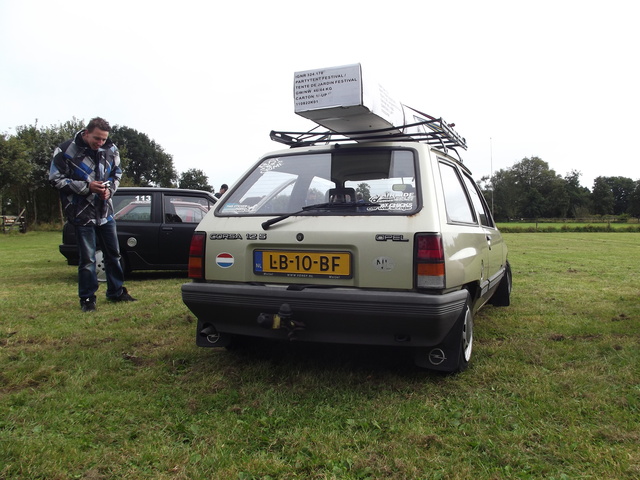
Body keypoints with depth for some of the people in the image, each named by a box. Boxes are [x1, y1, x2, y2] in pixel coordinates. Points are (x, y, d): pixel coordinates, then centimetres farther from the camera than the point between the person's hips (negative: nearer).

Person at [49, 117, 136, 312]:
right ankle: (87, 298, 12)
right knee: (87, 258, -2)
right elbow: (56, 179, -10)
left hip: (105, 211, 5)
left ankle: (116, 292, 27)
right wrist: (87, 186, -19)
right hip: (82, 213, -5)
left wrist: (109, 189, -7)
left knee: (113, 253, 12)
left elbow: (116, 174, 14)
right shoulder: (66, 151, -12)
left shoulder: (110, 150, 1)